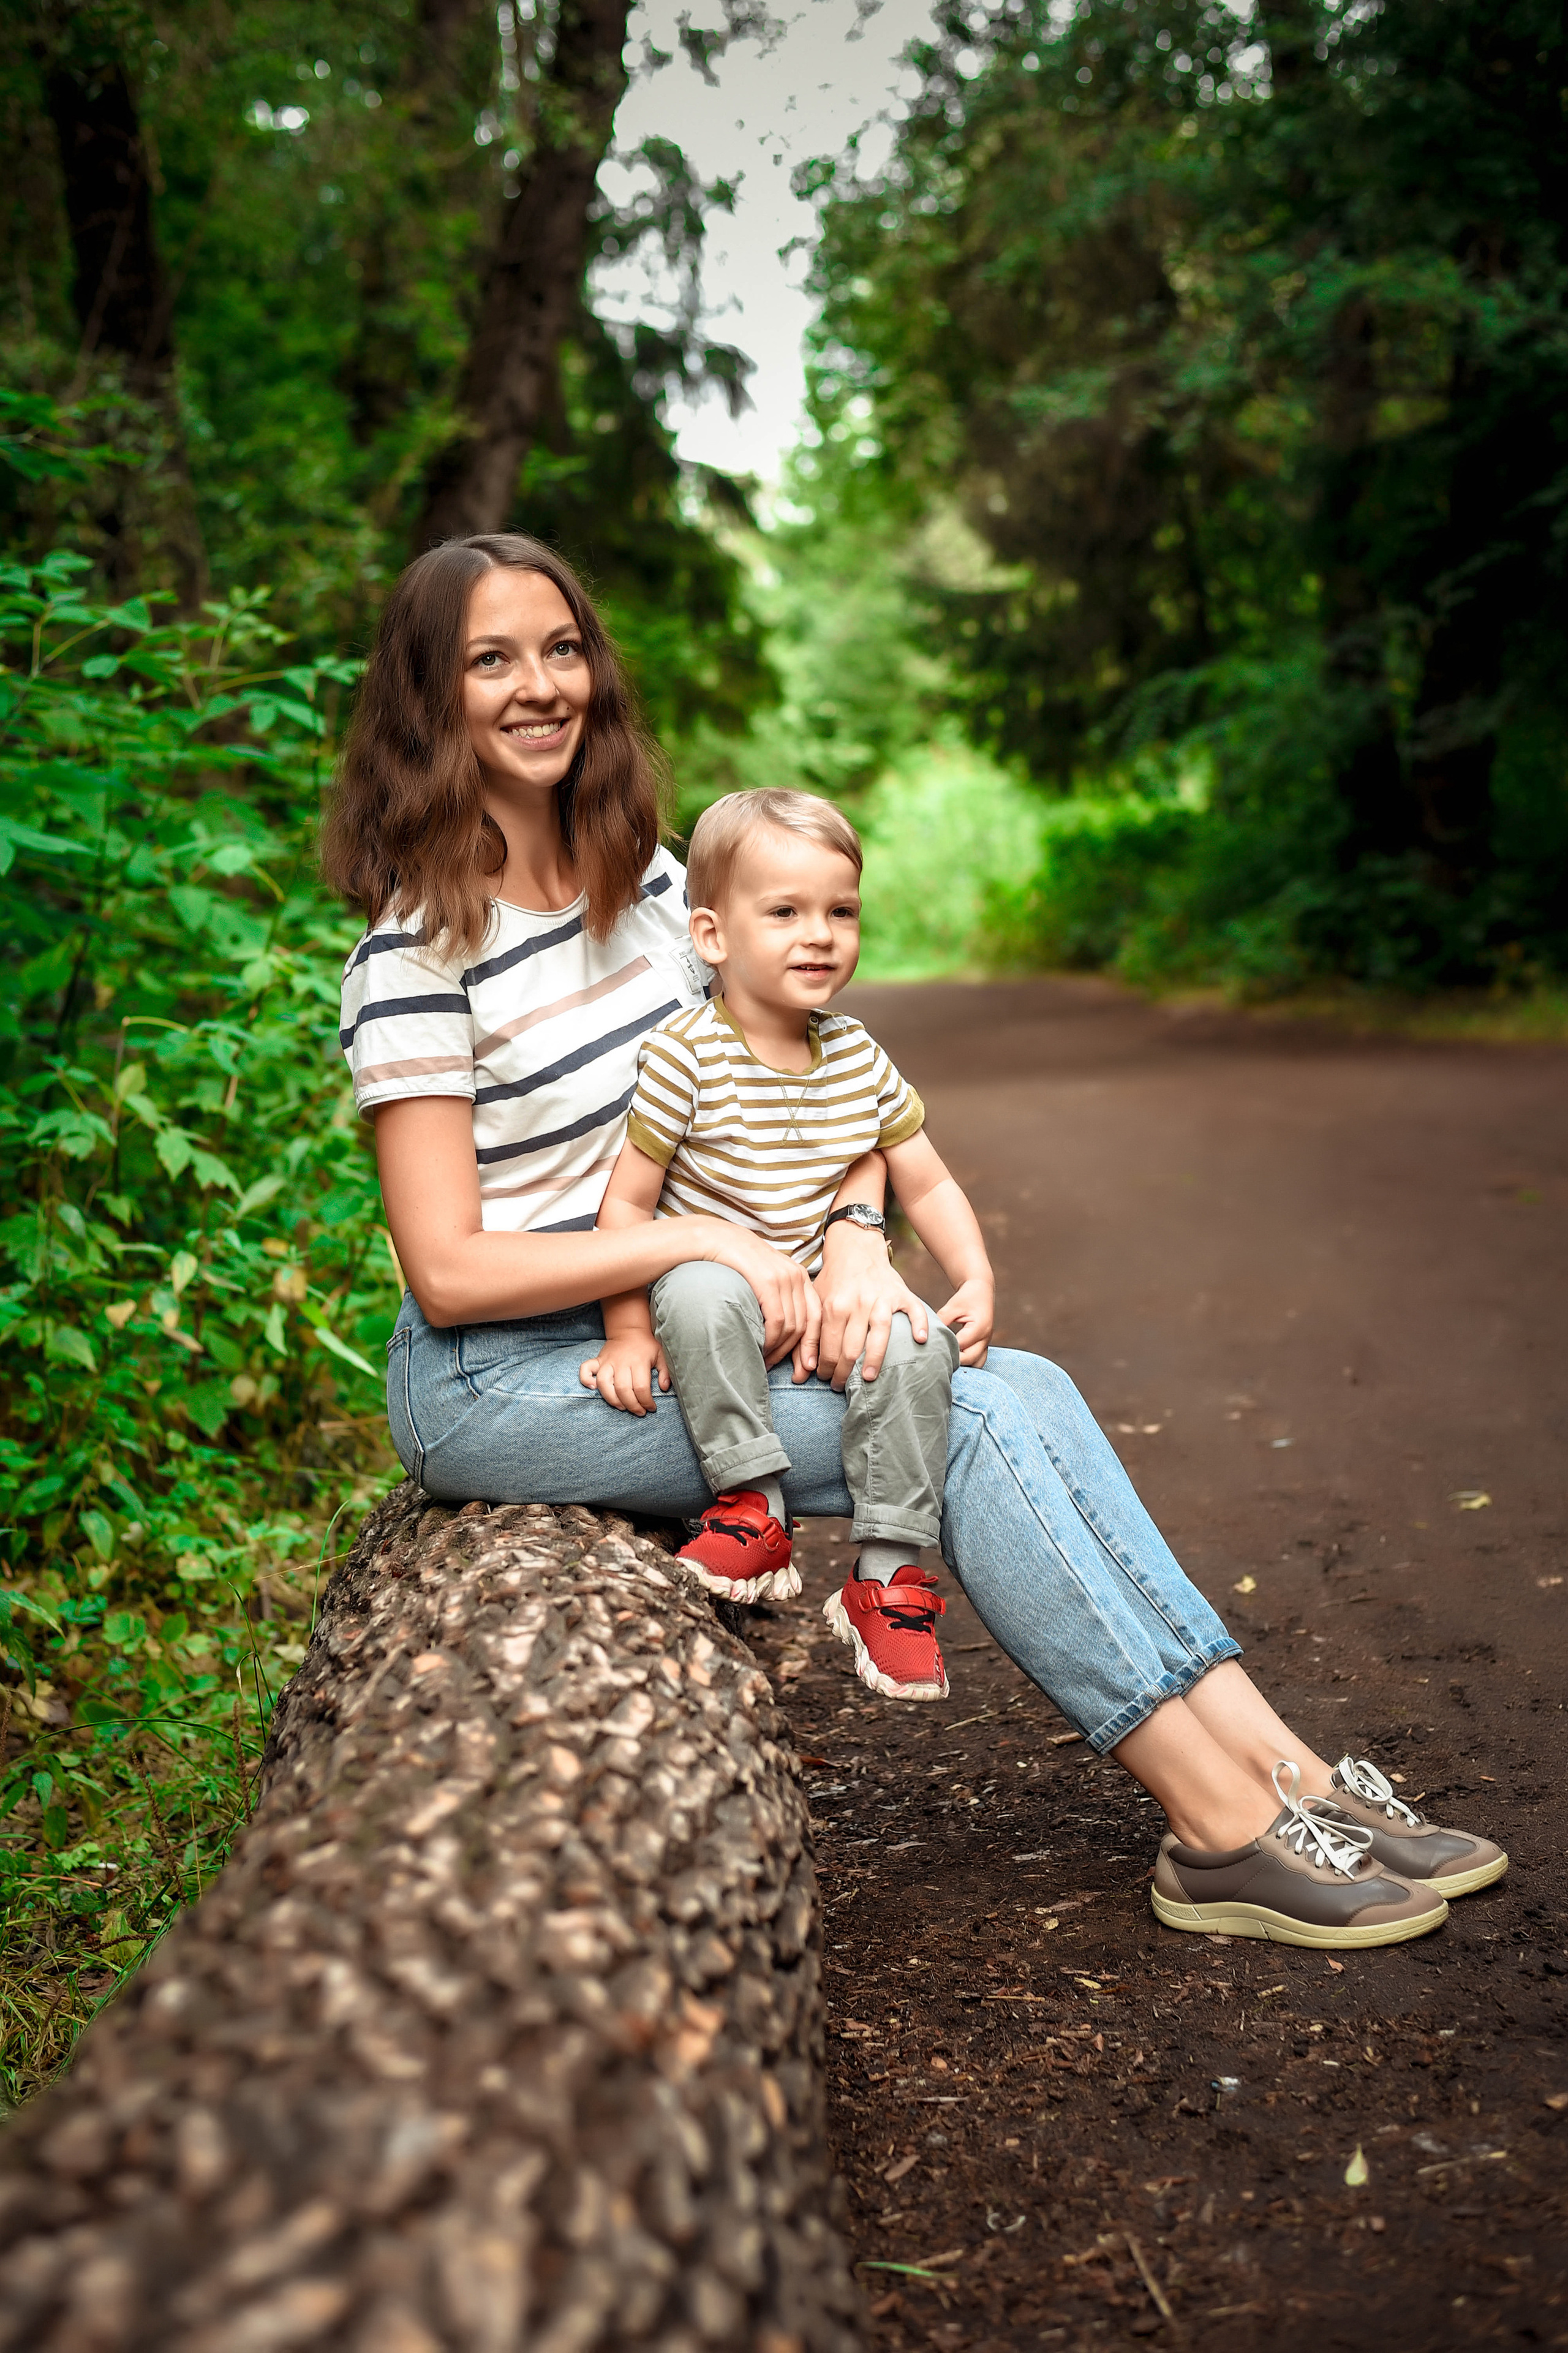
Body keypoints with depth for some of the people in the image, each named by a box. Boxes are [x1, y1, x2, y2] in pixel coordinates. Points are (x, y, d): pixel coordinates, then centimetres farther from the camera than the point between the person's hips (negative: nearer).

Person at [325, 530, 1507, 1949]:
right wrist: (706, 1242, -20)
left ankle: (1279, 1770, -11)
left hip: (654, 1330, 7)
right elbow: (447, 1272, -18)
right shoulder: (418, 955, -15)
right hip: (498, 1379, -7)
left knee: (1024, 1391, -12)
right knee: (963, 1422, -19)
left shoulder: (641, 873, 6)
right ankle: (1225, 1829, -13)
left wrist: (858, 1239, -11)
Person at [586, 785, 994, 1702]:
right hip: (712, 1308, -4)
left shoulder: (860, 1059, 4)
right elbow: (628, 1202, -10)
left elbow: (927, 1184, 11)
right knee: (702, 1292, -38)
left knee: (916, 1350, -24)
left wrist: (976, 1283, -3)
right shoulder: (685, 1056, -12)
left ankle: (889, 1577, -11)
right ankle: (755, 1506, -23)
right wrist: (629, 1334, -16)